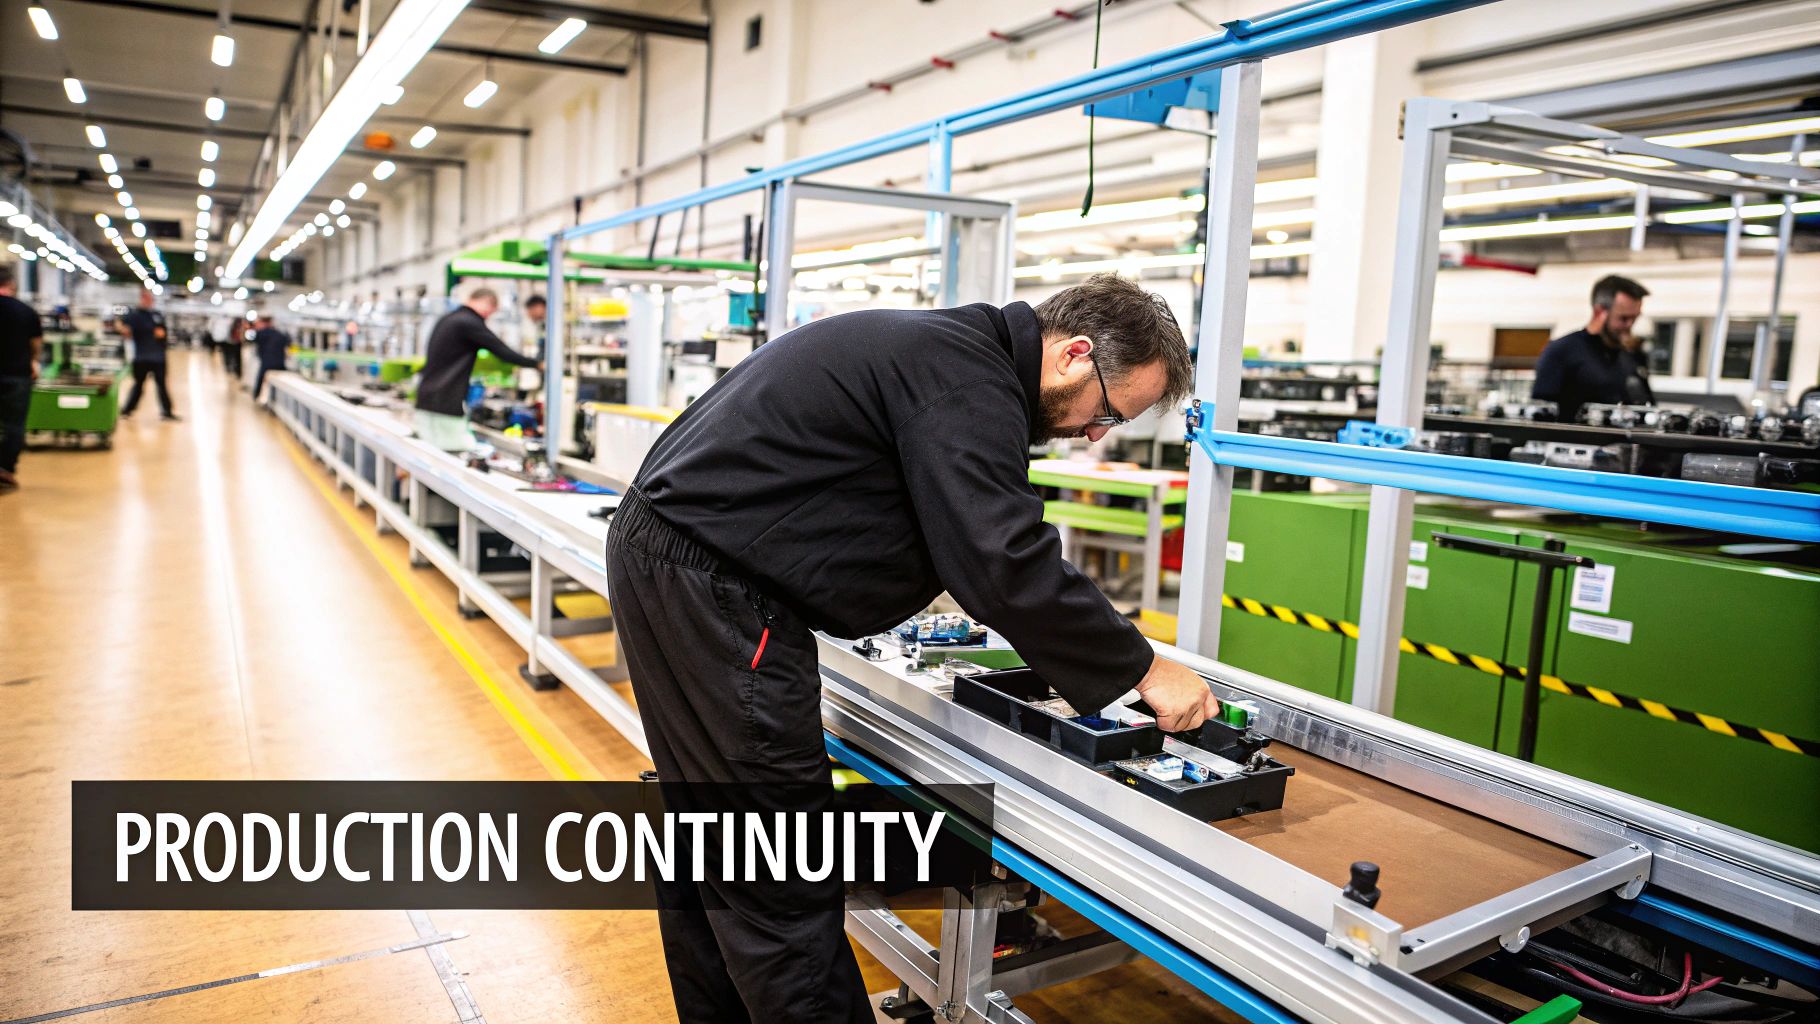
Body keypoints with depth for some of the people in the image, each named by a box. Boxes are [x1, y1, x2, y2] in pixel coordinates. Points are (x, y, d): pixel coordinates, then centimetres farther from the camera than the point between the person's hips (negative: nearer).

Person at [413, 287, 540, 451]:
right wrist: (536, 363, -2)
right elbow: (502, 350, -10)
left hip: (426, 401, 9)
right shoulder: (468, 323, -10)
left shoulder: (446, 320, 18)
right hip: (445, 405, -9)